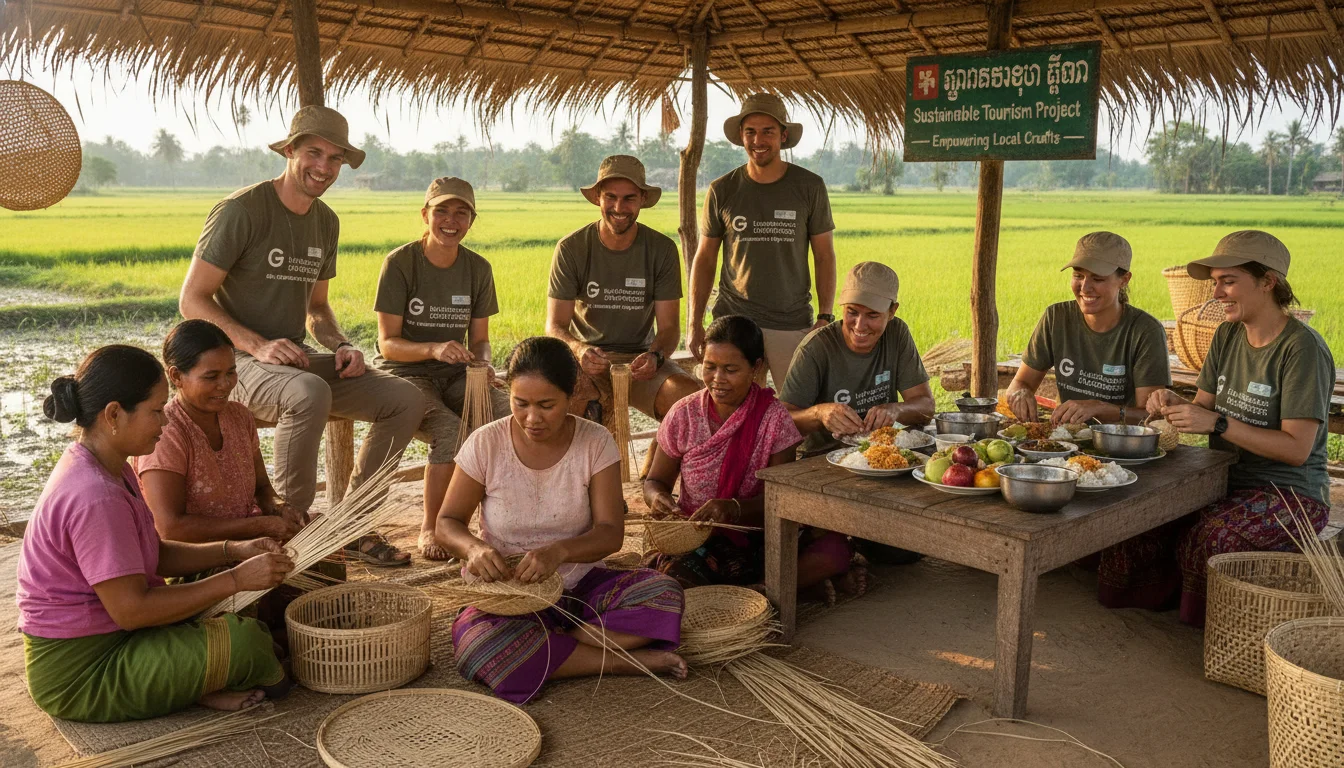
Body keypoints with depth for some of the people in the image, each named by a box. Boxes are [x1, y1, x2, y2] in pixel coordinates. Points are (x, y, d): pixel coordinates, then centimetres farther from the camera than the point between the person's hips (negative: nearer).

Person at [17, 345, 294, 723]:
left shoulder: (107, 469, 6)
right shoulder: (95, 497, -28)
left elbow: (154, 554, 11)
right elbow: (131, 610, -27)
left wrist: (233, 551, -2)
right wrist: (235, 579, -23)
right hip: (79, 676, -10)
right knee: (242, 641, -21)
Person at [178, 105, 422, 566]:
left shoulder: (325, 222, 12)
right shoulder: (241, 211, -12)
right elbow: (192, 300, -12)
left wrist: (340, 345, 0)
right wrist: (258, 345, -25)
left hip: (297, 357, 7)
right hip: (237, 359, -7)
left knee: (405, 399, -8)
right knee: (309, 393, -40)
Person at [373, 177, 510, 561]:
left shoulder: (478, 268, 5)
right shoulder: (400, 263, -8)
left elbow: (479, 339, 9)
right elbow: (388, 343, -11)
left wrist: (482, 361, -15)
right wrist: (433, 349, -30)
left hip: (455, 376, 4)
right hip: (406, 375, -4)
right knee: (452, 433, -33)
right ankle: (430, 529, -11)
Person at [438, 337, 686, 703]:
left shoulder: (596, 443, -7)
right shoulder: (485, 444, -8)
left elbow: (610, 532, -11)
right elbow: (447, 522, -2)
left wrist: (560, 551, -32)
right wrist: (474, 548, -26)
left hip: (578, 586, 1)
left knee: (663, 593, -25)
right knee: (479, 645, -35)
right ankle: (623, 661, -20)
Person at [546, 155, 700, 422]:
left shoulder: (662, 249, -2)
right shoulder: (571, 249, -5)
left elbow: (669, 326, -2)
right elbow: (555, 325, -6)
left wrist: (655, 356, -26)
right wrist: (579, 349, -30)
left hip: (640, 358, 2)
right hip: (586, 359, -1)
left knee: (690, 396, -28)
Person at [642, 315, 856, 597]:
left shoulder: (774, 418, -5)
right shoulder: (684, 415, -2)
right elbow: (655, 481, 9)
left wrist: (736, 508, -27)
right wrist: (658, 498, -17)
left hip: (757, 540, 0)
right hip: (694, 540, 0)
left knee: (834, 550, -26)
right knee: (675, 577, -35)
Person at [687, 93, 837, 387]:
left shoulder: (810, 187, 3)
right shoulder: (722, 191, 5)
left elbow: (824, 256, 7)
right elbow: (705, 258, 10)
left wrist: (825, 317, -2)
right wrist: (695, 323, 4)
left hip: (794, 326, 0)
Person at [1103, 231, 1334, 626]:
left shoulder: (1303, 348, -15)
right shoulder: (1228, 335, 8)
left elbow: (1297, 448, -20)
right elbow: (1204, 408, 11)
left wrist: (1217, 423, -26)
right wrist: (1175, 405, -11)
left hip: (1288, 494, -6)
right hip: (1228, 482, 6)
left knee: (1202, 540, -33)